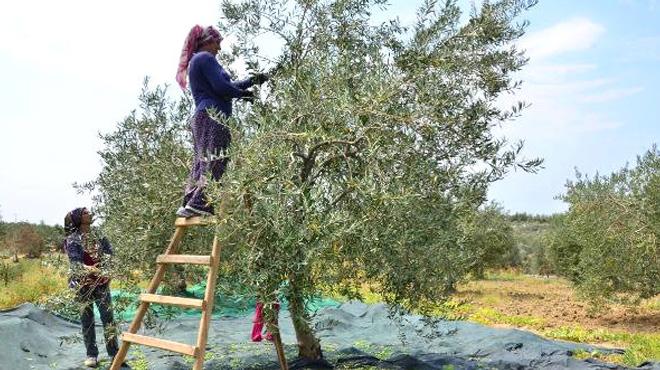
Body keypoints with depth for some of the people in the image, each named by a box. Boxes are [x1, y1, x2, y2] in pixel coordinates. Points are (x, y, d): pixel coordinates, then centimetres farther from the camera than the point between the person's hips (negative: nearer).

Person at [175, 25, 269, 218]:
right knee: (214, 161, -16)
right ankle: (199, 204, -25)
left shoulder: (194, 60, 28)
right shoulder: (206, 57, -3)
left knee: (201, 162, 8)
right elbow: (221, 87, -14)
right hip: (213, 115, -10)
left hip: (201, 117, 10)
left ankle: (188, 204, 6)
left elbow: (226, 86, 29)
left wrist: (252, 81, 29)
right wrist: (243, 93, 3)